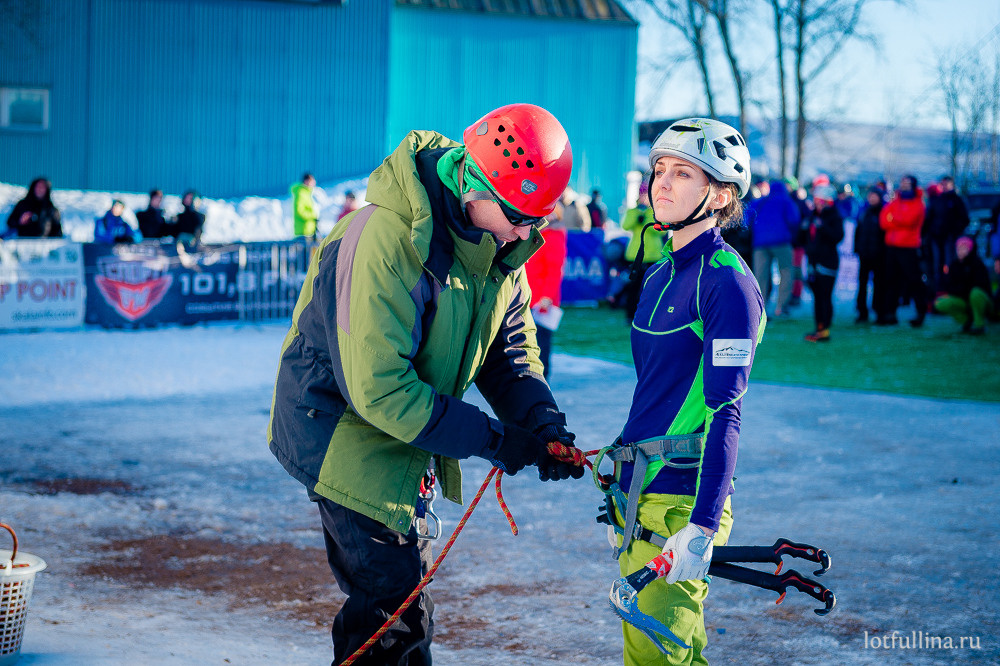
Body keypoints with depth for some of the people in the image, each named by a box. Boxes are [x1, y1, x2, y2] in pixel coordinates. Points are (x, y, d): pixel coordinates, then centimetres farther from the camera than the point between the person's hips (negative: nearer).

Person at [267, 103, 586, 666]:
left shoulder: (499, 245, -4)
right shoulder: (385, 240, -31)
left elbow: (509, 350, 3)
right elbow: (379, 389, -32)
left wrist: (542, 421, -17)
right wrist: (491, 439, -29)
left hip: (404, 433, 9)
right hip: (346, 437, -8)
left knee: (397, 595, 19)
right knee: (399, 615, -8)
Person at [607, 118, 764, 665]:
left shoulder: (727, 282, -13)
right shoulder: (660, 276, 14)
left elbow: (724, 413, -20)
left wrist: (703, 526, -26)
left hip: (682, 500, -9)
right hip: (636, 495, 9)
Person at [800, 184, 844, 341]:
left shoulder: (834, 217, -4)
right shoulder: (813, 216, 17)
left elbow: (838, 237, -19)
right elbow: (802, 239, 20)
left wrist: (823, 227, -25)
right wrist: (804, 229, 0)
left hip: (827, 262, -7)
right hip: (814, 261, 7)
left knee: (825, 296, -9)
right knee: (817, 296, 9)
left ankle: (825, 330, -8)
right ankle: (819, 328, 13)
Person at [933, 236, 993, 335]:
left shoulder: (977, 263, -13)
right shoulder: (954, 265, 2)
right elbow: (948, 287, 1)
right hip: (963, 302, 4)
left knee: (976, 293, -39)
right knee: (940, 304, -20)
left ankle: (980, 325, -17)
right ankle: (967, 320, 2)